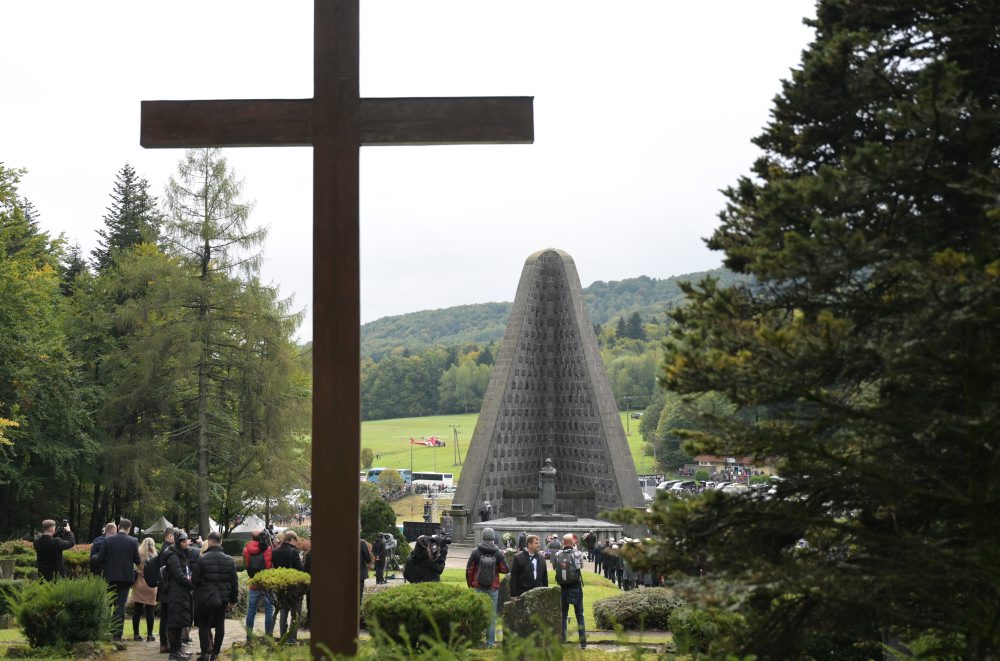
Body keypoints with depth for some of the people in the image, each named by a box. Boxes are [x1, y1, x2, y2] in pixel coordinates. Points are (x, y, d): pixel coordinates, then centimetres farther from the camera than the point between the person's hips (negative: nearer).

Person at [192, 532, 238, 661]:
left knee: (204, 625, 5)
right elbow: (234, 581, 4)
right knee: (220, 625, 12)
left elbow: (194, 579, -6)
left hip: (205, 598, -3)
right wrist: (234, 598, 13)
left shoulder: (202, 559, -11)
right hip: (223, 598, 3)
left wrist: (197, 594, 13)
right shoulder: (229, 560, 1)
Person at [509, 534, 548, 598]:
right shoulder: (518, 558, -4)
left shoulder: (541, 558, 9)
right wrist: (513, 595, -8)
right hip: (523, 594, -4)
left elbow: (545, 577, 14)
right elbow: (513, 578, -4)